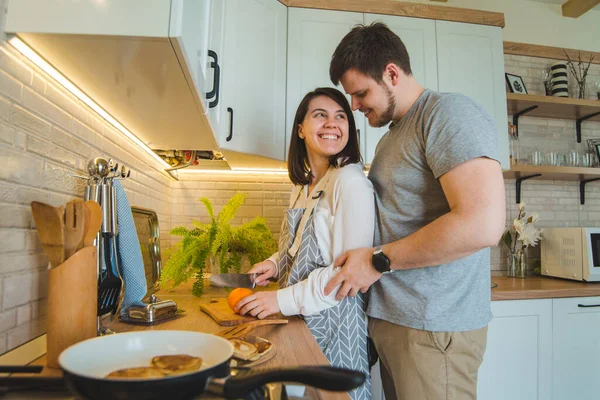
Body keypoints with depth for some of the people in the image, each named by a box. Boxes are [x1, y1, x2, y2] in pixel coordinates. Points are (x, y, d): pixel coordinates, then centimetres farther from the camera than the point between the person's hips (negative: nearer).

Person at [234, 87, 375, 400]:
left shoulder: (350, 182, -17)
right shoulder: (302, 186, 8)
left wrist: (283, 300, -18)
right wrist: (276, 263, 1)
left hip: (331, 320, -7)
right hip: (299, 320, 8)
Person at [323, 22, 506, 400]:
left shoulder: (449, 113, -11)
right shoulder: (391, 137, 16)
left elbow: (483, 224, -24)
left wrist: (378, 260, -16)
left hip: (434, 327, -8)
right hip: (389, 316, 8)